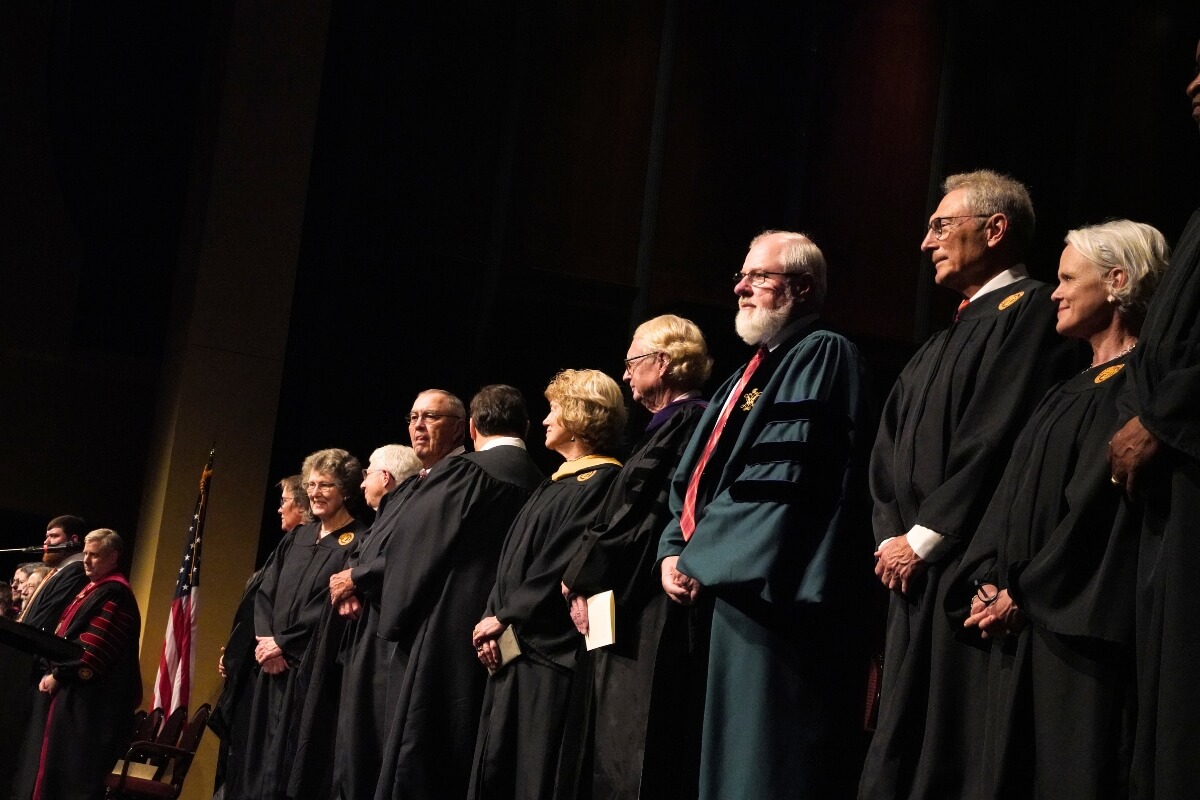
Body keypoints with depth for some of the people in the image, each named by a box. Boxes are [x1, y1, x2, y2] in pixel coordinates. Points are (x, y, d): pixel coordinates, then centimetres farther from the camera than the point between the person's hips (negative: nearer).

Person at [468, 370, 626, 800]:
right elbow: (515, 559, 18)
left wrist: (505, 618, -12)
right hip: (514, 647, 10)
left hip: (550, 650, -10)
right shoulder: (557, 483, 20)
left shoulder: (601, 481, -10)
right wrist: (492, 619, 3)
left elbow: (565, 566, -17)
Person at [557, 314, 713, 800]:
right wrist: (589, 580, 13)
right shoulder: (683, 422, 19)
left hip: (650, 619, -10)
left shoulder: (680, 422, -11)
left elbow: (639, 517, -16)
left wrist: (579, 579, -6)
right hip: (645, 611, 10)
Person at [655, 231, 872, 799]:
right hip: (724, 592, 10)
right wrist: (674, 550, 2)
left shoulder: (822, 356, -6)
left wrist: (700, 558, -11)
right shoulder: (748, 376, 23)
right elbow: (694, 481, 21)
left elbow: (780, 482, -17)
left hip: (771, 597, -10)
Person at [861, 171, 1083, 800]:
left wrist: (922, 539, -13)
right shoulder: (944, 343, 24)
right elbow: (890, 448, 19)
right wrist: (892, 537, 2)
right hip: (916, 574, 9)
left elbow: (997, 440, -16)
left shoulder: (1029, 311, -5)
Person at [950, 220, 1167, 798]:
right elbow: (1014, 495, 16)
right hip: (1023, 625, 9)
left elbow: (1101, 507, -16)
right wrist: (988, 583, 1)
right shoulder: (1071, 393, 21)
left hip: (1080, 634, -9)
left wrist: (1026, 596, -14)